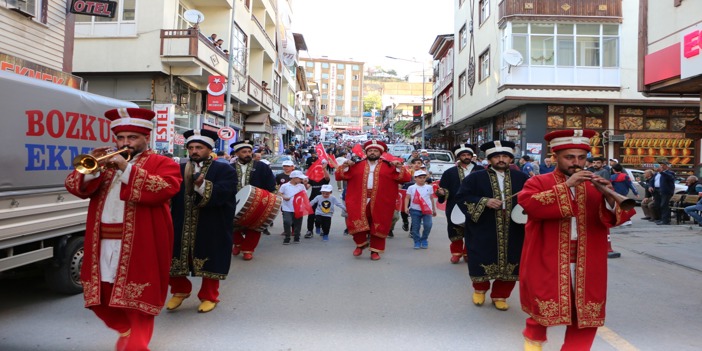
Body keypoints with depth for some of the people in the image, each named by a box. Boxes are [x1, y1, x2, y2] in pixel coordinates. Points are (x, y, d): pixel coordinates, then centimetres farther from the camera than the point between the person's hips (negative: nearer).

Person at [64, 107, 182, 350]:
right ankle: (125, 329, 41)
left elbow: (165, 189, -20)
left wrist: (127, 169, -22)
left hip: (139, 246, -6)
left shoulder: (162, 163, 0)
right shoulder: (106, 161, 17)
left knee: (137, 297, -2)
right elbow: (75, 187, 8)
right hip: (102, 243, 6)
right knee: (100, 294, 16)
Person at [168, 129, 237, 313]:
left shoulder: (225, 170, -3)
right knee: (173, 261, 10)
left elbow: (222, 194, -20)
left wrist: (201, 184, -35)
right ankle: (180, 290, 35)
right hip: (181, 227, 4)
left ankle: (209, 297, 28)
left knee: (209, 263, 8)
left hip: (211, 229, -3)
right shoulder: (179, 170, 9)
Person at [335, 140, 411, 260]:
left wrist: (399, 167, -14)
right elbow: (340, 176, 7)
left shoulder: (388, 166, 5)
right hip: (359, 201, 1)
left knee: (378, 227, 4)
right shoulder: (357, 165, 9)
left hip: (379, 203, -1)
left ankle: (375, 250, 19)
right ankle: (361, 244, 24)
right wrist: (345, 166, -9)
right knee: (357, 224, -1)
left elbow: (405, 178, 0)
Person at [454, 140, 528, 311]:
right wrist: (484, 202, -17)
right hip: (483, 231, -2)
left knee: (509, 264, 7)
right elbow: (461, 197, -6)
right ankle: (480, 289, 35)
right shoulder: (475, 178, -1)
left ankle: (500, 296, 28)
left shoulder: (521, 178, 5)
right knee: (482, 262, 6)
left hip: (513, 232, 2)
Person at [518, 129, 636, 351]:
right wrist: (566, 186, -25)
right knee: (545, 304, 10)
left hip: (586, 264, 3)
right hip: (548, 261, -3)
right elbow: (529, 204, -23)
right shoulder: (539, 182, -3)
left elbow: (616, 217, -2)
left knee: (587, 310, 8)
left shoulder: (595, 185, 7)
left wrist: (609, 197, -22)